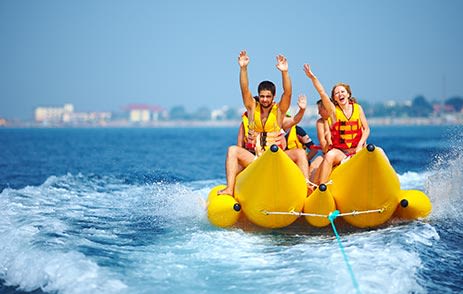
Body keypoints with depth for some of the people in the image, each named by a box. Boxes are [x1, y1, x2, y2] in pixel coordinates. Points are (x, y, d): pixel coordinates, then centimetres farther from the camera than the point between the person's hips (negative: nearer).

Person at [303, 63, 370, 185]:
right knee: (329, 156, -33)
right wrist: (312, 77, -26)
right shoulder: (333, 110, 0)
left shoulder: (357, 108, 7)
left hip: (357, 149, 2)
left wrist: (360, 146, -8)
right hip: (339, 150, -2)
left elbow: (366, 129, 7)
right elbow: (322, 93, -14)